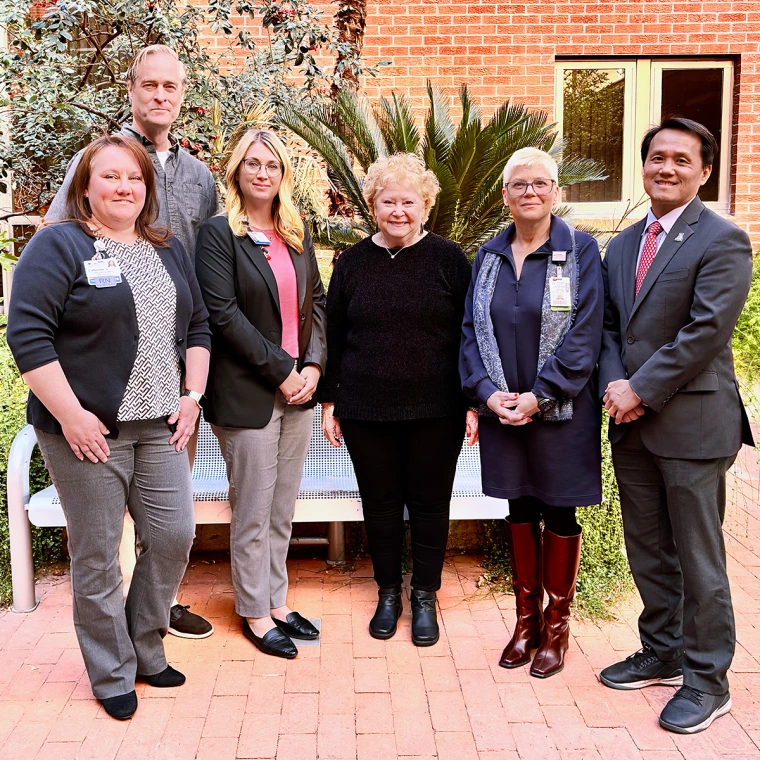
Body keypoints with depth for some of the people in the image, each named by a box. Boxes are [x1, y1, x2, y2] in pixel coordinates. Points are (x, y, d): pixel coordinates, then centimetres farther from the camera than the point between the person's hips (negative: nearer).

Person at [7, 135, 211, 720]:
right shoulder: (59, 245, -6)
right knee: (97, 556, 5)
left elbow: (198, 327, 17)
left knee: (175, 536, 6)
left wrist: (192, 396, 5)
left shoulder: (169, 251, 13)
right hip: (88, 430, -5)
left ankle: (147, 651, 28)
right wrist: (70, 415, -18)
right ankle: (112, 675, 23)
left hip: (159, 427, 6)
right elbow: (28, 334, -15)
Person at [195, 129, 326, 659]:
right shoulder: (219, 234, -6)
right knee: (254, 513, 4)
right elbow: (225, 315, -14)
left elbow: (316, 302, 12)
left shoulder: (297, 234, 13)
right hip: (248, 393, -5)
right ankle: (255, 613, 20)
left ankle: (277, 602, 27)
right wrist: (281, 370, -14)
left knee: (283, 510, 14)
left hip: (298, 388, 6)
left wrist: (313, 364, -3)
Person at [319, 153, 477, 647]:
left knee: (429, 503, 8)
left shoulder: (448, 258, -1)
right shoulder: (353, 262, 6)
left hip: (436, 411, -2)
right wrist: (329, 401, 7)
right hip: (365, 410, 2)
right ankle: (389, 593, 29)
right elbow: (333, 337, 10)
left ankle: (425, 596, 26)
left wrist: (472, 402, -4)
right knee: (380, 503, 11)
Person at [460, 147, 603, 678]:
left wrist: (539, 396, -16)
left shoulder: (579, 251, -5)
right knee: (520, 511, 12)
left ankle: (557, 625, 24)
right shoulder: (490, 256, 7)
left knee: (559, 515, 7)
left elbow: (584, 334, -11)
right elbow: (471, 330, 5)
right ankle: (527, 619, 27)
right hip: (503, 410, 4)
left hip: (561, 410, -3)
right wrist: (487, 391, -9)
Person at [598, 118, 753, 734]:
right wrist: (614, 384, -5)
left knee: (698, 559, 4)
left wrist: (642, 390, -16)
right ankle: (662, 653, 34)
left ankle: (706, 679, 20)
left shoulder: (721, 241, -8)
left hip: (691, 423, -7)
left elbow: (706, 331, -17)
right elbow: (609, 325, 12)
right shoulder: (623, 245, 14)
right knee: (647, 551, 17)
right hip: (631, 425, 7)